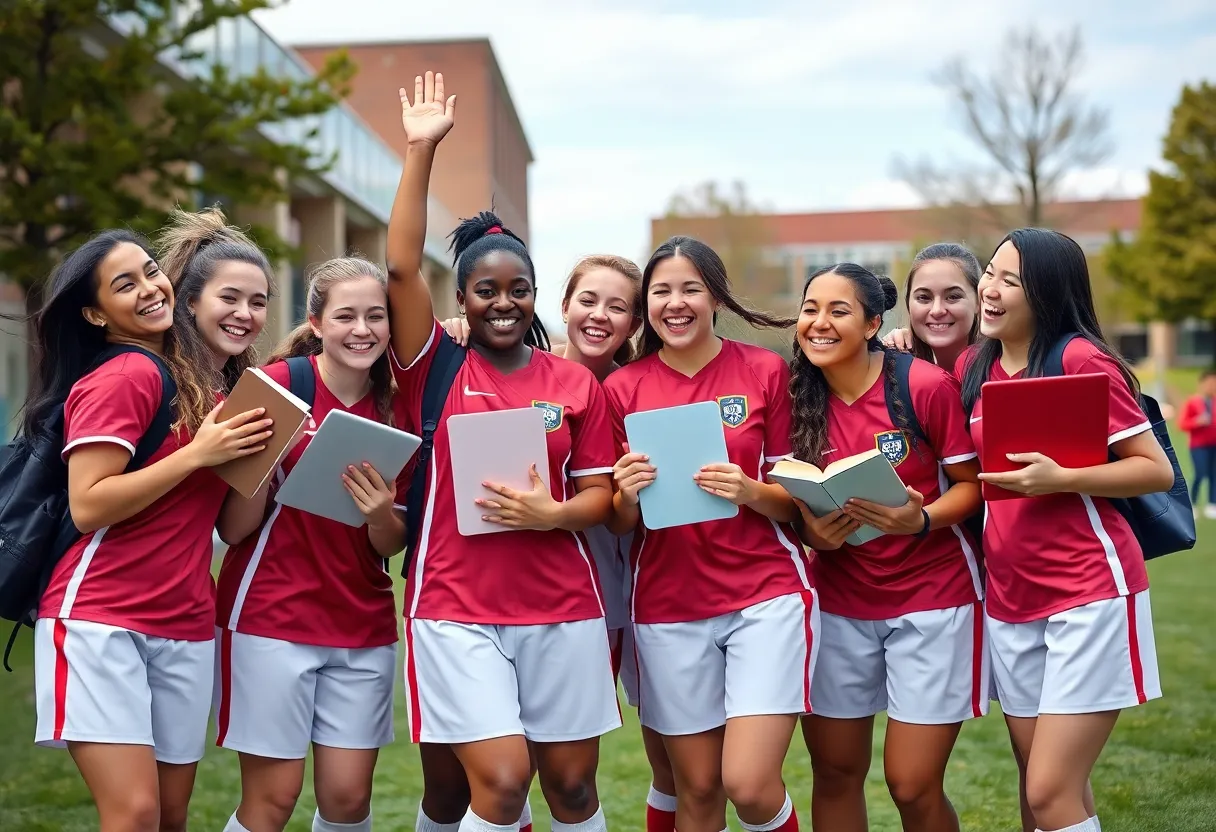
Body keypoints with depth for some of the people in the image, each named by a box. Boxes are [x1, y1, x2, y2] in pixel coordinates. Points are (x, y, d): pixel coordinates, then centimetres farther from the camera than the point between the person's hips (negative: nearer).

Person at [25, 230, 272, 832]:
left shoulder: (193, 378, 14)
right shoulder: (122, 376, -10)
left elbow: (232, 523, 16)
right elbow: (88, 506, -19)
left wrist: (260, 451, -1)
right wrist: (198, 454, -17)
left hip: (186, 624, 8)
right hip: (100, 620, -8)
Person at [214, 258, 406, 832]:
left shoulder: (395, 408, 4)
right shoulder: (275, 386, -8)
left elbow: (392, 546, 6)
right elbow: (234, 529, -9)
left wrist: (382, 515, -17)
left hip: (363, 627, 4)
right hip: (272, 617, -4)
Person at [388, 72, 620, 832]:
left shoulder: (576, 383, 4)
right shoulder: (434, 367, 0)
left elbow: (601, 494, 6)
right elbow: (401, 267, -11)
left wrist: (551, 514, -15)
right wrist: (421, 151, -12)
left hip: (563, 606, 2)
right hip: (456, 608, -2)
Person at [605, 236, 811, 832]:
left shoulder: (765, 371, -1)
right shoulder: (623, 388, 3)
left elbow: (796, 498, 3)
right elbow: (620, 524, 7)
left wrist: (750, 492, -17)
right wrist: (628, 495, -15)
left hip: (766, 594, -2)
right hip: (667, 606, 2)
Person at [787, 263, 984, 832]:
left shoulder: (927, 385, -14)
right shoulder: (799, 399, -2)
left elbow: (971, 483, -7)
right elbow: (793, 504, 8)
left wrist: (921, 520, -25)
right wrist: (814, 532, -14)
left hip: (931, 595, -4)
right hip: (840, 599, 4)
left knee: (913, 785, -3)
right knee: (834, 772, 10)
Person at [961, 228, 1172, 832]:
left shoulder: (1082, 361, -11)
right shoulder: (975, 368, 8)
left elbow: (1158, 470, -11)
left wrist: (1058, 479, -24)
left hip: (1090, 590, -7)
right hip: (1009, 598, 7)